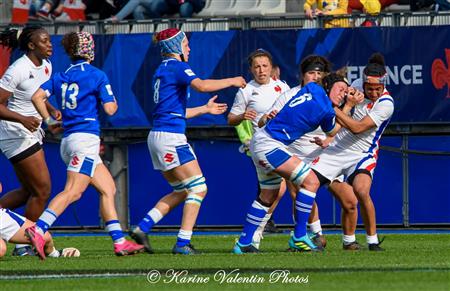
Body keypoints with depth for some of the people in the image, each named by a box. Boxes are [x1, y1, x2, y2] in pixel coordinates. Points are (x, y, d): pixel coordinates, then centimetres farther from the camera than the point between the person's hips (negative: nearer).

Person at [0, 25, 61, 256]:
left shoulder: (45, 66, 6)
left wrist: (51, 110, 3)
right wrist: (23, 119, -32)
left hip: (31, 132, 9)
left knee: (28, 191, 15)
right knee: (42, 190, -5)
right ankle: (24, 244, 5)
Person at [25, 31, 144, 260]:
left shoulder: (60, 77, 13)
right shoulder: (97, 75, -2)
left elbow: (37, 97, 1)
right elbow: (110, 109, -5)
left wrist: (48, 120, 10)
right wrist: (114, 102, 16)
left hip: (69, 139, 8)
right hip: (85, 138, -8)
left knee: (108, 188, 12)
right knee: (73, 191, -17)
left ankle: (119, 242, 7)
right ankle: (38, 230, -32)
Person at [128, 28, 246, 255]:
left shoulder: (162, 70, 21)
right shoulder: (176, 67, -8)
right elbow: (201, 85, -26)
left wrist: (205, 109, 34)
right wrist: (231, 81, -13)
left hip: (157, 136, 10)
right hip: (171, 137, -10)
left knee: (181, 191, 16)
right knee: (198, 188, -5)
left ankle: (142, 228, 7)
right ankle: (183, 243, -10)